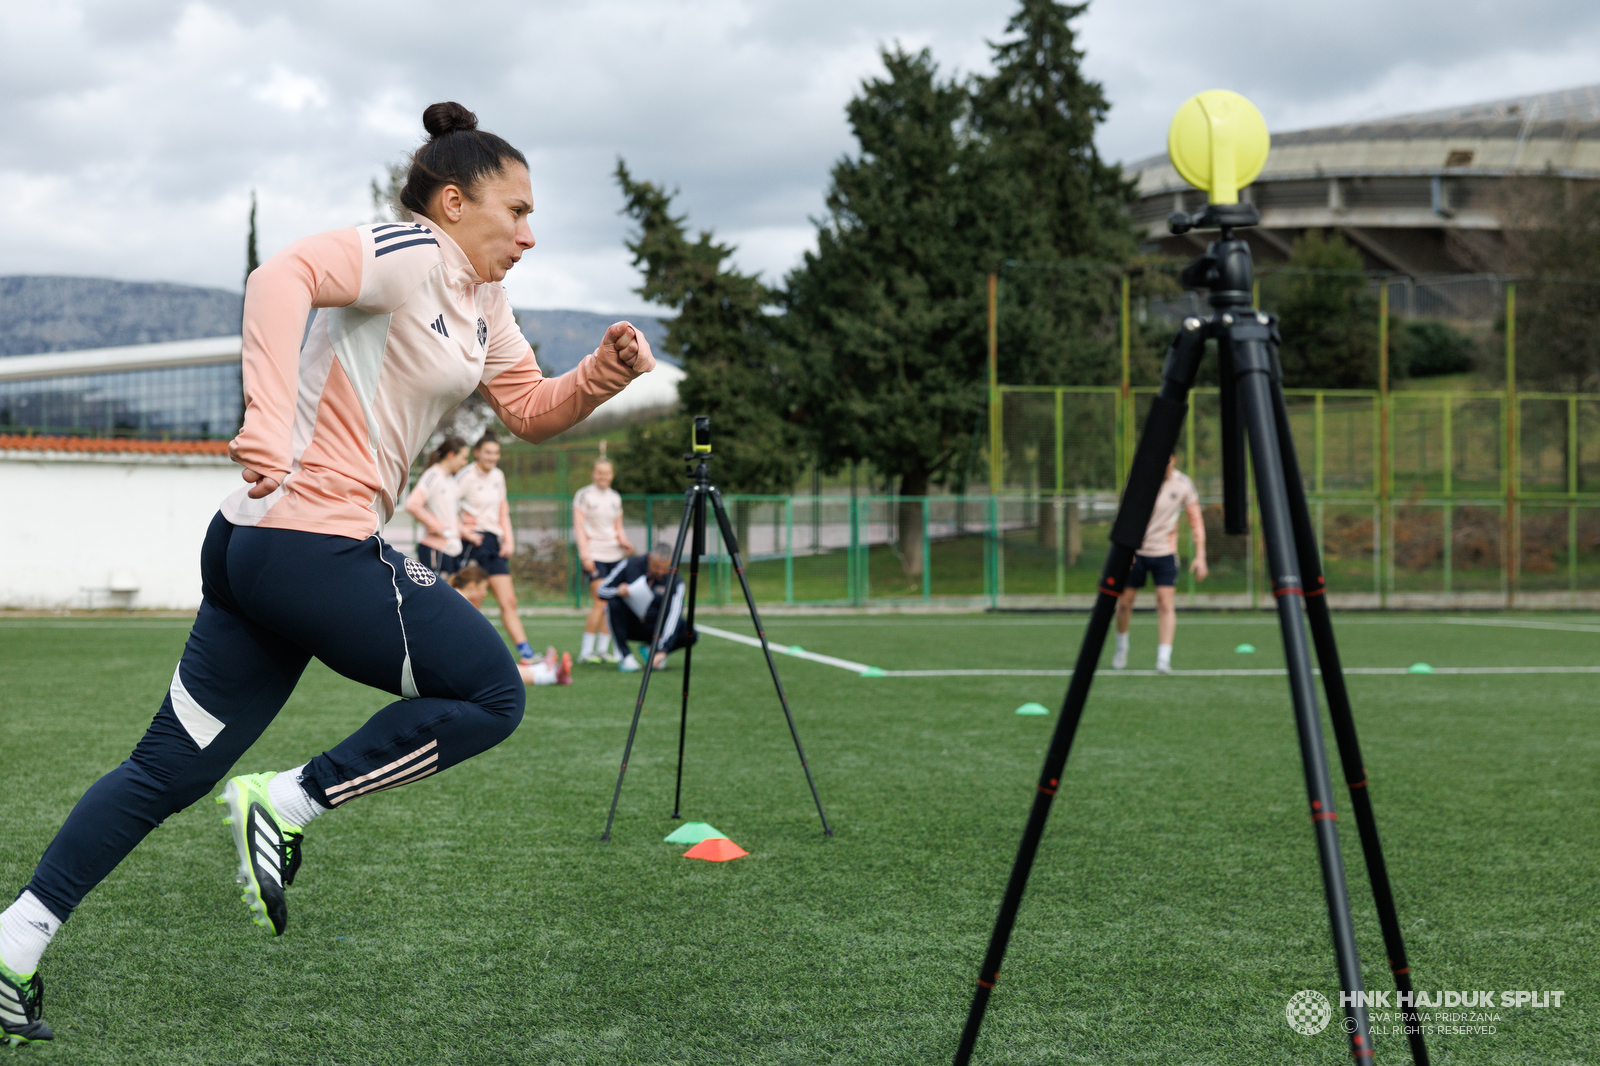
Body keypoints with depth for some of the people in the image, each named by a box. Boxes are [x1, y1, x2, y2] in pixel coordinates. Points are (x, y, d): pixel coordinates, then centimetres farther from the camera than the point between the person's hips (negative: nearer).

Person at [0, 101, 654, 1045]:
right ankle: (286, 805, -3)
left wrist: (604, 374, 4)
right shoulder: (410, 256, -10)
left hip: (260, 546, 10)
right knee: (491, 694, -1)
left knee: (173, 767, 11)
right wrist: (270, 421, -38)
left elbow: (532, 411, 24)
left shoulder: (481, 302, 20)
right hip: (316, 546, -10)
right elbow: (285, 276, -26)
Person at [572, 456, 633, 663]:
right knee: (601, 602, -15)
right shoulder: (584, 495, -1)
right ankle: (586, 651, -10)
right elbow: (579, 526, -6)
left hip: (614, 555, 6)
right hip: (594, 556, -6)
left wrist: (624, 542, 0)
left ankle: (603, 649, 7)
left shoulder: (615, 497, 15)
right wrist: (584, 553, -15)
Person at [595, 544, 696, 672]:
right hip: (629, 626, 0)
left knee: (690, 633, -25)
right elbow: (601, 591, -8)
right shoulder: (629, 566, -13)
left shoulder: (676, 582, -16)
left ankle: (651, 649, 2)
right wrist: (617, 592, -33)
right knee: (614, 604, -31)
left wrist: (662, 650, -38)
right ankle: (626, 657, -22)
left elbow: (673, 616, -26)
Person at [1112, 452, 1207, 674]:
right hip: (1136, 550, 0)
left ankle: (1164, 659, -14)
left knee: (1166, 603, -12)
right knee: (1125, 600, 4)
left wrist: (1200, 556, -5)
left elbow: (1196, 521, 1)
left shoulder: (1182, 484, -6)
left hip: (1165, 552, 0)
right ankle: (1121, 647, 30)